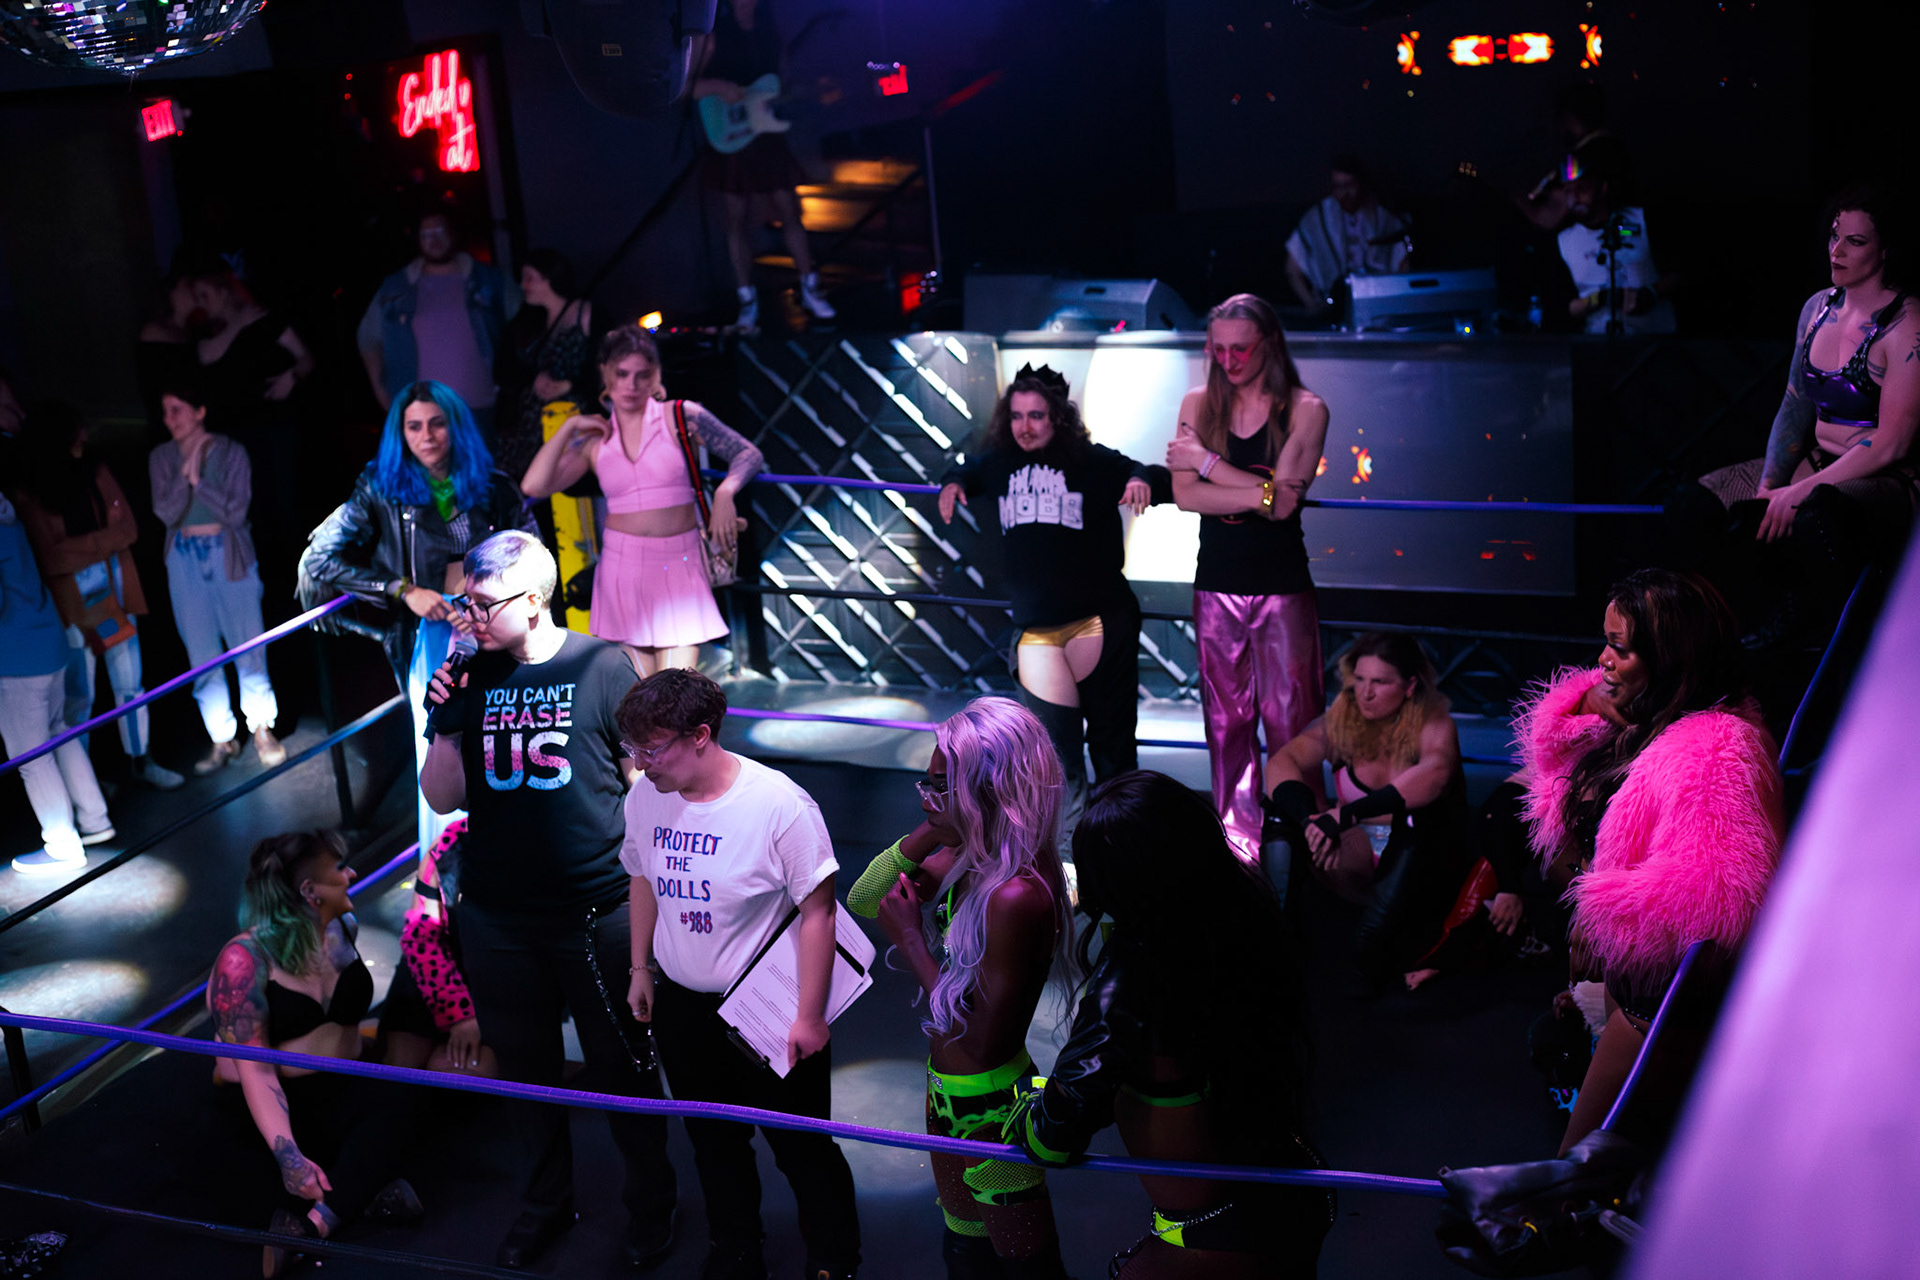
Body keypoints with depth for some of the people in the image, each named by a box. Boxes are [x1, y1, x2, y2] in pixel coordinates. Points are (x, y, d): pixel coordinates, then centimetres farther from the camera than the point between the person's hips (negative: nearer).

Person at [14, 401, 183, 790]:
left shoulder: (97, 473, 1)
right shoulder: (30, 497, -11)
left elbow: (128, 529, 0)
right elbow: (50, 558, -14)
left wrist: (81, 546, -13)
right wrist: (105, 539, -12)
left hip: (116, 595, 4)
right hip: (72, 606, -4)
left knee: (130, 684, 12)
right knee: (79, 698, 5)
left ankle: (140, 761, 26)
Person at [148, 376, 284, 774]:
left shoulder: (230, 453, -6)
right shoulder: (161, 458, 1)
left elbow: (236, 512, -13)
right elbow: (166, 512, -9)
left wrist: (199, 480, -17)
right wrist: (186, 473, -17)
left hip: (229, 554, -3)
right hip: (184, 560, 3)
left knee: (248, 646, 1)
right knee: (202, 654, 6)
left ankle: (262, 730, 15)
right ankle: (222, 739, 15)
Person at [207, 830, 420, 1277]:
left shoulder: (343, 928, 3)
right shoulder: (244, 960, -16)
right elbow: (254, 1069, -22)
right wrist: (288, 1154, -34)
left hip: (341, 1089, 5)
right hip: (278, 1105, -5)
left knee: (390, 1103, -29)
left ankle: (308, 1228, -37)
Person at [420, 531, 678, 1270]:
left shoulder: (602, 669, -9)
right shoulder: (471, 678, 1)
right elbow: (443, 799, 4)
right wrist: (446, 720, -11)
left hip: (597, 916, -4)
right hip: (496, 922, 4)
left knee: (620, 1068, 9)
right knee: (524, 1067, 18)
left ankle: (650, 1204, 30)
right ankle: (547, 1201, 38)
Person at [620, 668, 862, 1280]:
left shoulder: (782, 805, -24)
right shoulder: (644, 798, -6)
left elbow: (817, 910, -19)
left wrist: (810, 1016, -17)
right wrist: (640, 968, 16)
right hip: (681, 1004, 5)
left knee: (802, 1148, 8)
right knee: (714, 1143, 21)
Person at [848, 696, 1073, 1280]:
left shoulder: (1017, 897, -32)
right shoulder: (973, 857, -4)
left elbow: (985, 1041, -27)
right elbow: (863, 900, 5)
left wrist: (912, 942, -20)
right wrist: (930, 829, -9)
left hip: (992, 1111, -9)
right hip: (951, 1099, 9)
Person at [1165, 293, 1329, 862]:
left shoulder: (1305, 409, -3)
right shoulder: (1199, 404, 6)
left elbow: (1284, 501, -14)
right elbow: (1185, 495, -6)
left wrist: (1208, 461, -10)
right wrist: (1260, 494, -17)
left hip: (1283, 586, -3)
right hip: (1217, 585, 3)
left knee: (1290, 721, -2)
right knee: (1227, 721, 7)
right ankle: (1237, 850, 14)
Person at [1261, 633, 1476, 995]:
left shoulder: (1433, 725, -10)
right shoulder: (1338, 723, -2)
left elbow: (1433, 775, -32)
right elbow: (1280, 764, -17)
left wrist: (1347, 814, -43)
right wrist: (1311, 820, -37)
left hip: (1420, 868, -3)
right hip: (1356, 863, 3)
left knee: (1420, 815, -32)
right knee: (1284, 808, -18)